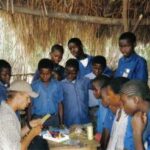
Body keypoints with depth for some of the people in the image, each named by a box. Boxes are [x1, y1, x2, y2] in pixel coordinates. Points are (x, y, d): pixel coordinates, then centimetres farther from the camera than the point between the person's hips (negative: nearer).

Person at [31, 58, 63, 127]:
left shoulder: (57, 85, 1)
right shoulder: (34, 86, -3)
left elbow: (59, 104, 6)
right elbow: (30, 104, 4)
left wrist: (61, 121, 5)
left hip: (54, 118, 1)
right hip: (38, 119, -1)